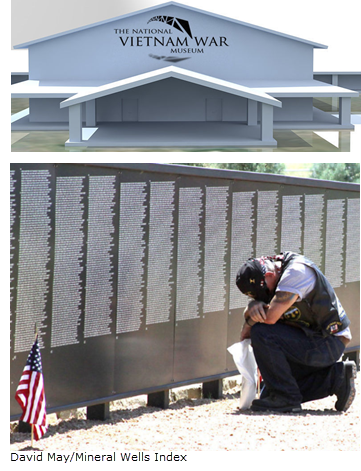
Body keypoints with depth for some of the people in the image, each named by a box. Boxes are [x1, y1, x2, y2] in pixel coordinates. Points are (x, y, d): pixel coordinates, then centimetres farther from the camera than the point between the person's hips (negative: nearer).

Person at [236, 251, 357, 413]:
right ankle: (336, 376, 9)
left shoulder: (297, 271, -21)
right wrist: (253, 306, -17)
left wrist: (248, 327, -8)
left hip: (330, 344, -10)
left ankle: (286, 398, -18)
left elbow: (270, 317, -27)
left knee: (262, 333, -23)